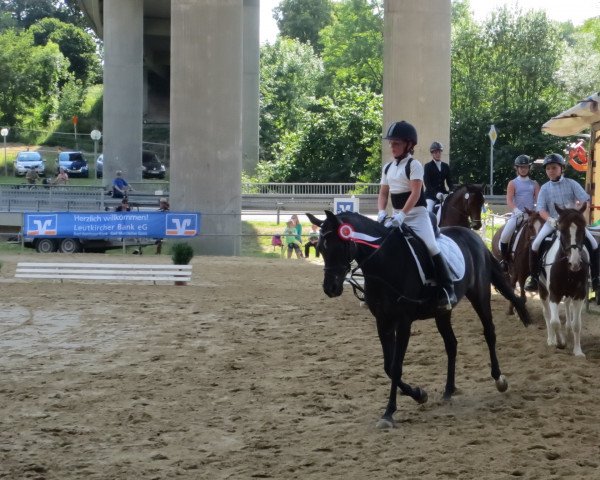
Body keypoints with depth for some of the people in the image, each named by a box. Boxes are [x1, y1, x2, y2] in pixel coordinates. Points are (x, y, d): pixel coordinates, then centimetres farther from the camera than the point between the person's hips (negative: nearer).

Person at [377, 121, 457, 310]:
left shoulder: (414, 165, -10)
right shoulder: (388, 168, 11)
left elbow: (415, 193, -19)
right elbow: (383, 194, 11)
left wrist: (402, 215, -29)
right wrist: (381, 212, -9)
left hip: (416, 213, -8)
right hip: (397, 216, 8)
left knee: (431, 247, -23)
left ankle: (447, 290, -22)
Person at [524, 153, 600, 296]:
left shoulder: (571, 184, 0)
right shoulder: (545, 188, 3)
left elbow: (585, 201, -4)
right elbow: (541, 209, -5)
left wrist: (578, 207, -26)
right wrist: (550, 219, -25)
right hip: (552, 222, 1)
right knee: (535, 245, -18)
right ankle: (534, 278, -2)